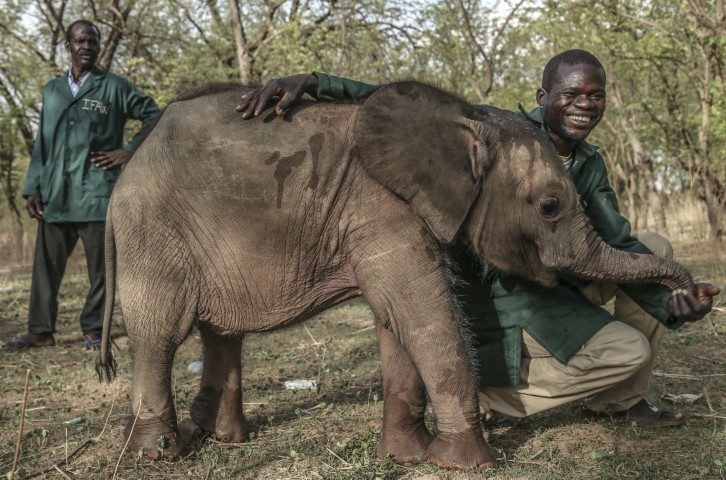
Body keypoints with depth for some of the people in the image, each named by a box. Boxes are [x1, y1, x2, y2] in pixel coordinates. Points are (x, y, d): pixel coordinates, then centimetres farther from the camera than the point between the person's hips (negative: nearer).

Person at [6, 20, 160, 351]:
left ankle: (93, 330, 12)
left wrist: (130, 151, -4)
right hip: (54, 196, 4)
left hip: (96, 194, -4)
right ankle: (41, 331, 15)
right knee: (46, 265, 6)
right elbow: (42, 144, 16)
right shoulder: (53, 90, 16)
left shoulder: (115, 87, 4)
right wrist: (33, 188, 8)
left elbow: (154, 116, 5)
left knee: (99, 267, 2)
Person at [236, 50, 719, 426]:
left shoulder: (590, 166, 7)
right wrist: (311, 81, -35)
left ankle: (619, 400, 11)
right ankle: (492, 388, -1)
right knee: (628, 349, -17)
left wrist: (670, 303, -20)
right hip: (499, 295, -8)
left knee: (654, 247, 6)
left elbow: (619, 246, 0)